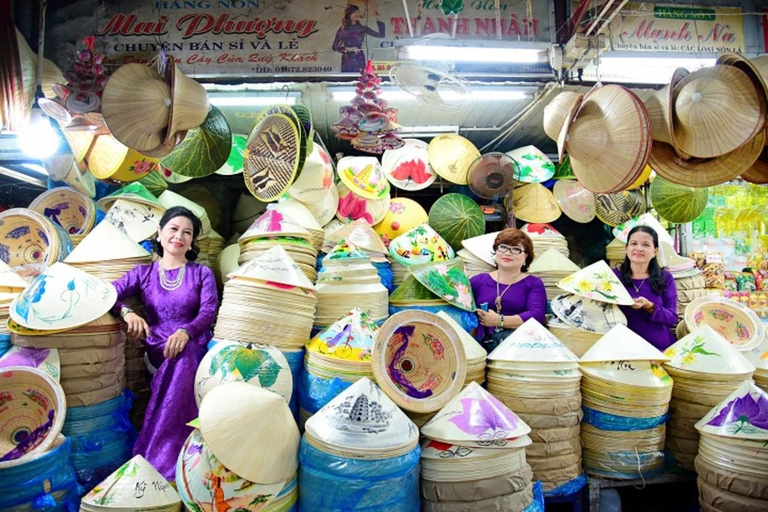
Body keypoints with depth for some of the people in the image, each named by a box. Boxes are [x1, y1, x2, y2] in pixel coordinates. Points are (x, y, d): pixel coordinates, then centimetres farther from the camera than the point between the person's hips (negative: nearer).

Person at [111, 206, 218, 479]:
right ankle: (169, 455, -29)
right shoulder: (144, 272, 14)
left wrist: (185, 331, -27)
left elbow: (208, 311, -5)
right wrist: (126, 311, -27)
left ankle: (155, 456, -32)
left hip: (192, 345, 0)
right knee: (183, 359, -35)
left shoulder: (202, 273, 11)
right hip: (157, 347, 0)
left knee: (183, 356, -37)